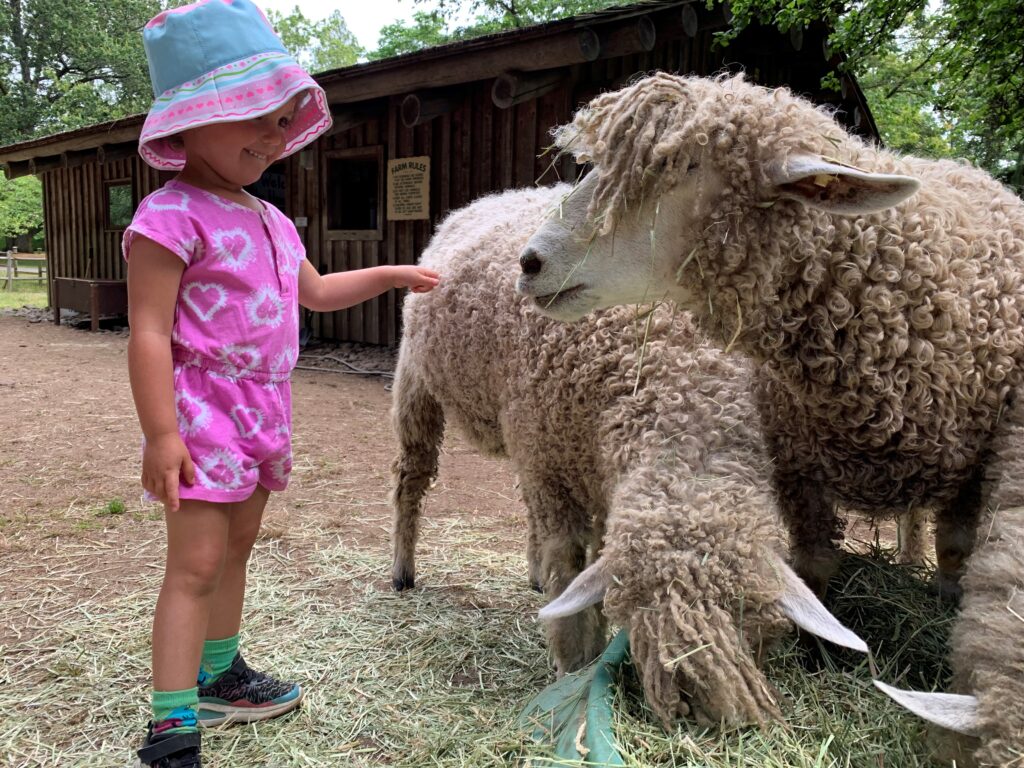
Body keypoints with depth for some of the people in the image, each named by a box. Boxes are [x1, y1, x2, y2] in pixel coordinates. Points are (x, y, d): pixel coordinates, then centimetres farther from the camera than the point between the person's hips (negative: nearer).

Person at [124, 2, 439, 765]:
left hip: (264, 412, 9)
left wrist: (388, 275, 24)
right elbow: (149, 332, -18)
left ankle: (220, 674, 35)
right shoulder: (172, 215, -14)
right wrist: (160, 433, -22)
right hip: (203, 410, -9)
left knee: (237, 547, 18)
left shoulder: (270, 220, 14)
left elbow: (315, 291, 29)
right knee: (196, 565, -8)